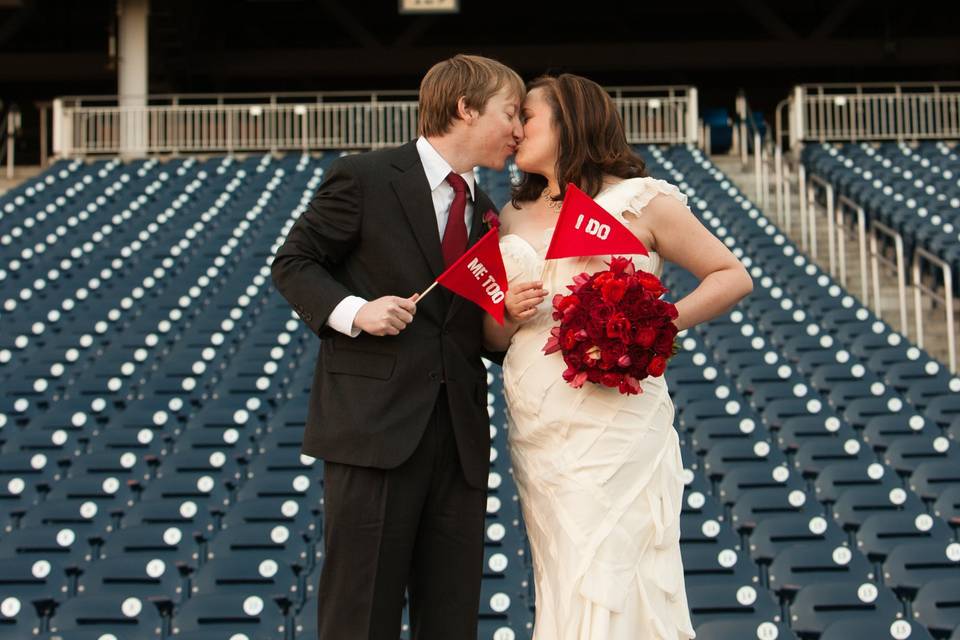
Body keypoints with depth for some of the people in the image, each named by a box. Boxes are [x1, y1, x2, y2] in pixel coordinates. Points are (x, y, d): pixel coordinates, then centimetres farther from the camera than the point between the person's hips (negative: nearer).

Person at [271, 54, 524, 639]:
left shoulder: (487, 214, 17)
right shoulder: (365, 178, -2)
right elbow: (294, 262, 1)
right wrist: (352, 310, -16)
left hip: (460, 435, 6)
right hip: (376, 425, -6)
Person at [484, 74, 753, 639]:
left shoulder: (641, 200, 1)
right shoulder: (514, 215, 16)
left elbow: (734, 276, 2)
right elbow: (492, 338, 20)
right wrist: (510, 313, -3)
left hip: (613, 424, -5)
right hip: (536, 433, 5)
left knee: (610, 590, -7)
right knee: (564, 588, 6)